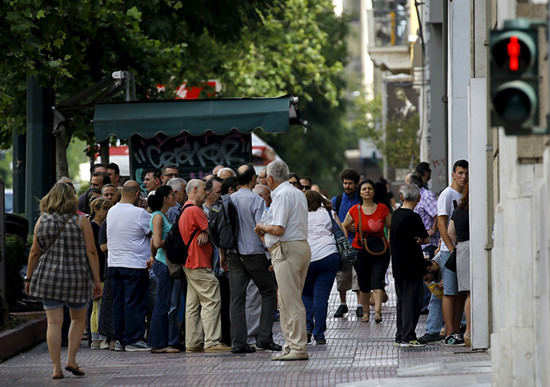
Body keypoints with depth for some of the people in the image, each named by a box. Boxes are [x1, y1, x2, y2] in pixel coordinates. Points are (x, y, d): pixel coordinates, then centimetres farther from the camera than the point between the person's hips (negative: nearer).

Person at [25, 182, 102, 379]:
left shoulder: (42, 221, 2)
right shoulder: (80, 221, -4)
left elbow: (35, 252, 3)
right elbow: (91, 252, -6)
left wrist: (29, 278, 13)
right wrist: (97, 280, -2)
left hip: (48, 276, 1)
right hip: (77, 277, -1)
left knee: (54, 322, 2)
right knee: (78, 319, 18)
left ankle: (56, 368, -2)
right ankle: (71, 360, 9)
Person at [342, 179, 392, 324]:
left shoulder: (382, 209, -1)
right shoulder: (354, 210, 1)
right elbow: (344, 227, 16)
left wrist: (391, 245, -3)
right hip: (360, 251, 1)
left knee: (377, 281, -14)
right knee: (364, 284, 5)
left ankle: (378, 311, -24)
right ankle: (365, 311, 18)